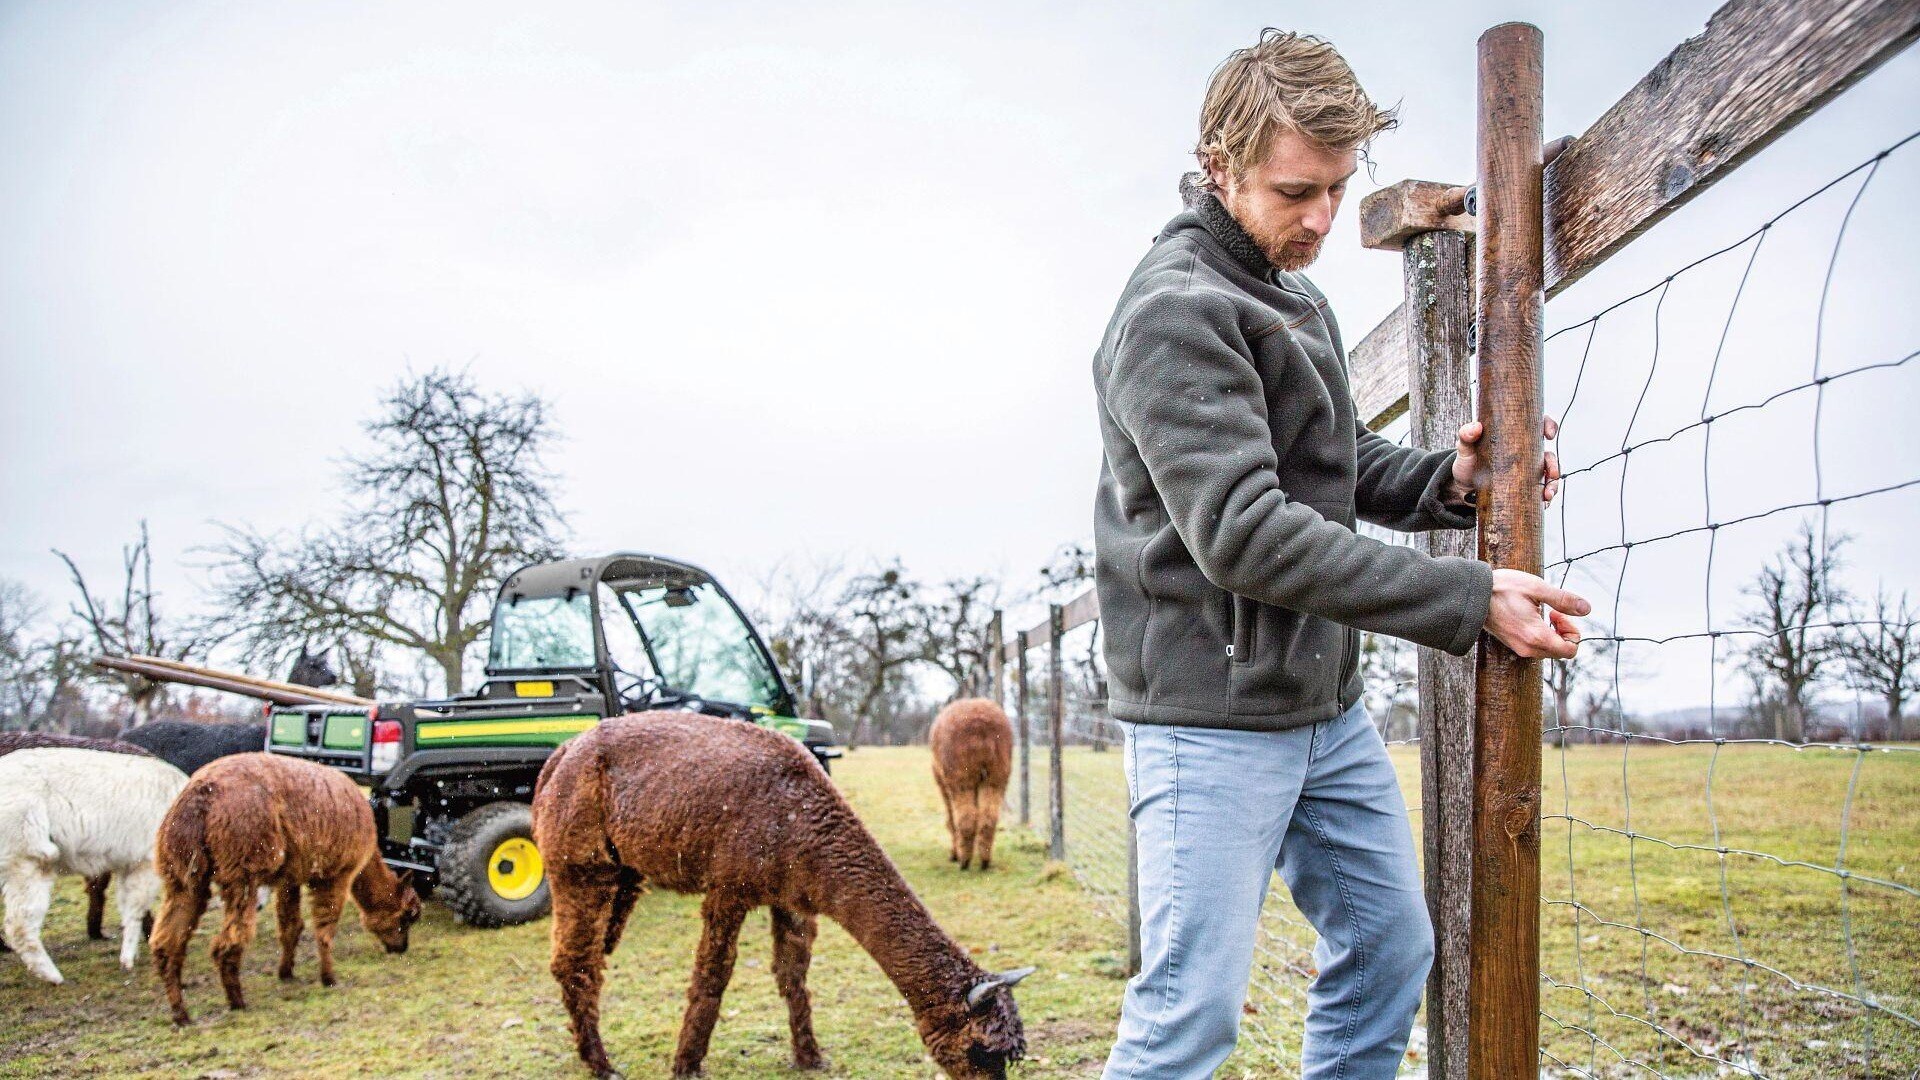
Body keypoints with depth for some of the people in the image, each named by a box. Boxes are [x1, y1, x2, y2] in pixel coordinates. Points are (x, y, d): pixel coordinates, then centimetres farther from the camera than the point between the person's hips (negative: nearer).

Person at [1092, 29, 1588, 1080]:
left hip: (1326, 705, 9)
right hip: (1214, 713, -9)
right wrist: (1470, 598, -21)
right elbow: (1243, 533, -24)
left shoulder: (1296, 298, 14)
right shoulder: (1176, 311, -16)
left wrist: (1447, 480, -4)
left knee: (1390, 950, 18)